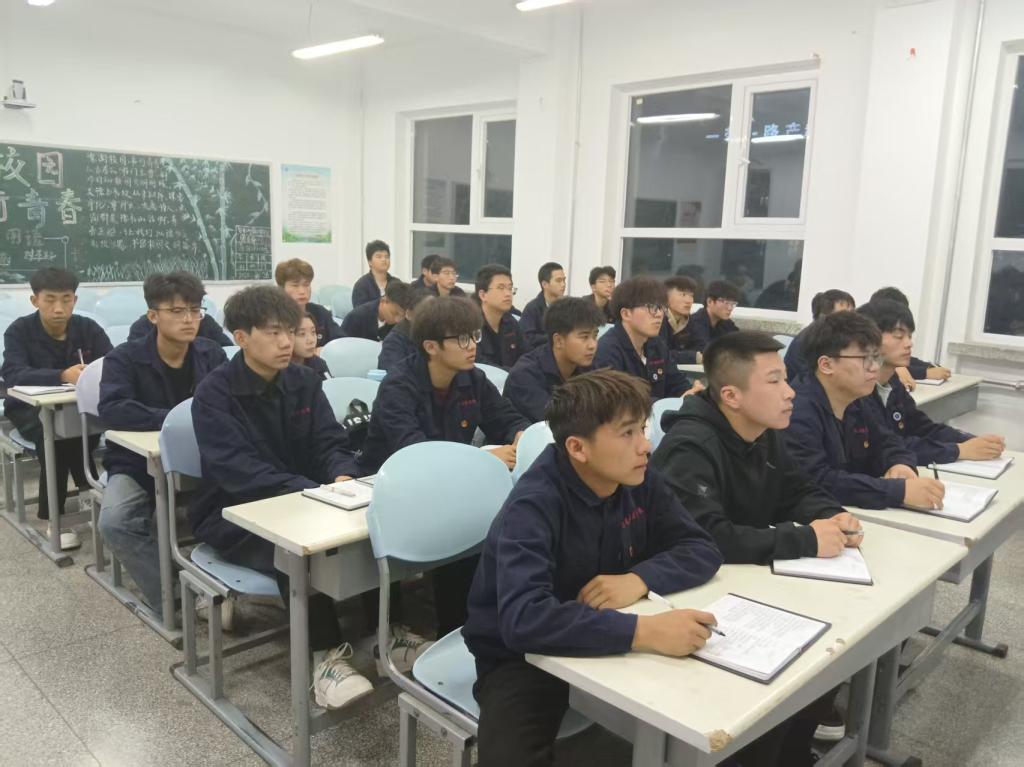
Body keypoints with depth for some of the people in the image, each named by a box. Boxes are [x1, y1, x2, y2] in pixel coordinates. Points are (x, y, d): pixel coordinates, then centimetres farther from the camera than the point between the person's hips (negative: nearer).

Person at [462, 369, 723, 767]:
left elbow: (701, 550, -5)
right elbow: (523, 619, -40)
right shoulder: (535, 505, -28)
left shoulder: (640, 481, -7)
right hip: (523, 656, -6)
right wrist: (642, 631, -47)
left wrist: (640, 579, -25)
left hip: (606, 642, 6)